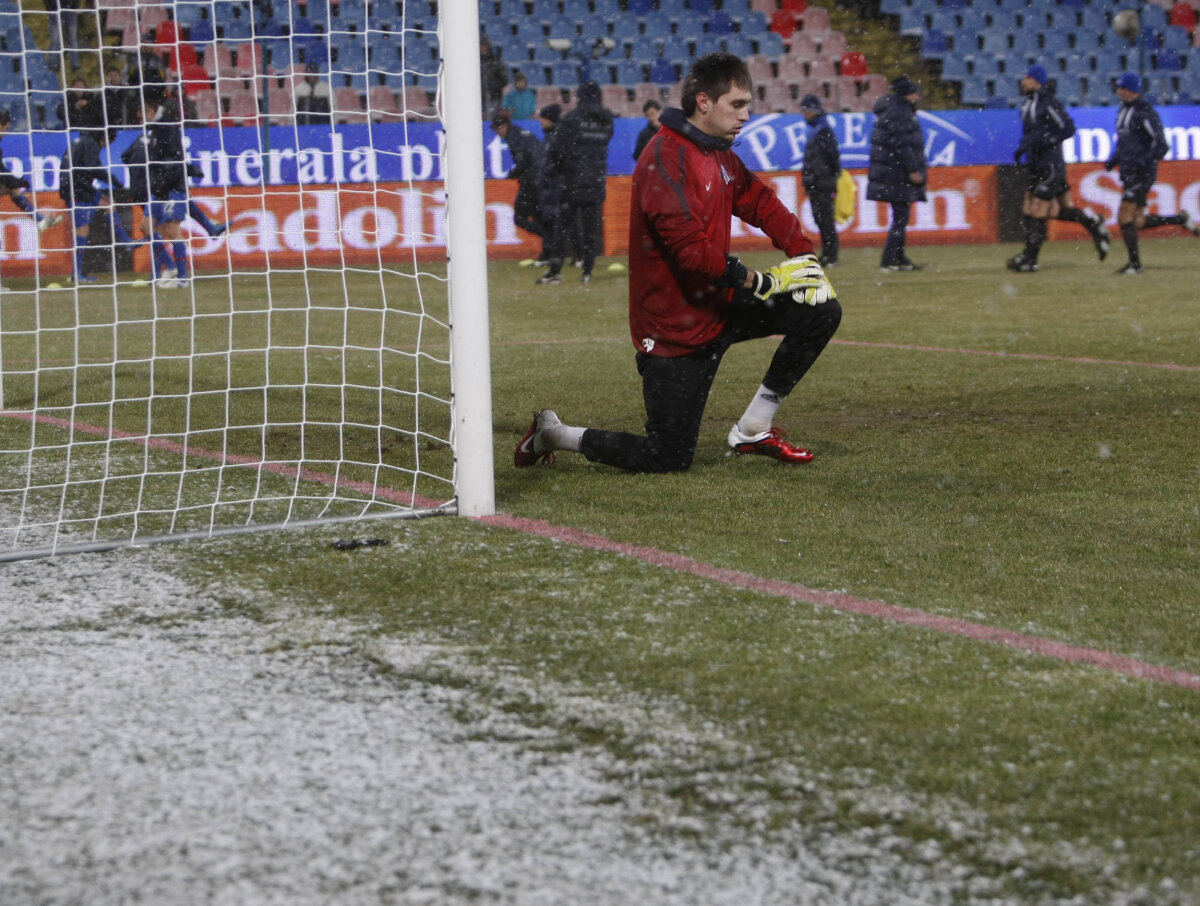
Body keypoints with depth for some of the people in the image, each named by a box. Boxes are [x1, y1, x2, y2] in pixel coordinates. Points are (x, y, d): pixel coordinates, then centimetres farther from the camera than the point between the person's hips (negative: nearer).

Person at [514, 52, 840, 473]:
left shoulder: (721, 155, 10)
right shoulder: (666, 158, -20)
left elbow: (763, 202, 15)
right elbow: (689, 247, -27)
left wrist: (804, 257, -3)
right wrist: (760, 282, -23)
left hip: (718, 306, 9)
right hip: (674, 325, -9)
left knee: (821, 311, 0)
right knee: (668, 459, -6)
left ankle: (752, 430, 9)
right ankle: (553, 433, 15)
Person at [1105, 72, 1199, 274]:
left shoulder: (1145, 113, -13)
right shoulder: (1123, 111, 14)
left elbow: (1160, 146, -16)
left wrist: (1142, 162, -24)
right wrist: (1113, 160, 12)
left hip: (1142, 173, -9)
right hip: (1128, 173, 9)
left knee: (1124, 217, -11)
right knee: (1137, 222, 9)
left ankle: (1135, 263, -4)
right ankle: (1180, 220, 23)